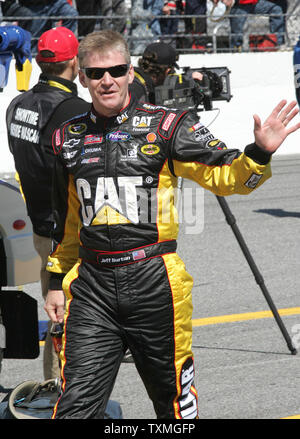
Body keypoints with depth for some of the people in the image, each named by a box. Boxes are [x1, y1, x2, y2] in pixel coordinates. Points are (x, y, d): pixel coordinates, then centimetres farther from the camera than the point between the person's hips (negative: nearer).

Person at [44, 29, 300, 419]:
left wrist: (259, 154, -26)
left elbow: (223, 176, -6)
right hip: (92, 287, 2)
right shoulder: (69, 138, 10)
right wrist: (56, 281, 22)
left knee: (174, 399, 10)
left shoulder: (166, 126, -2)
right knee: (77, 403, -5)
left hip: (155, 283, -2)